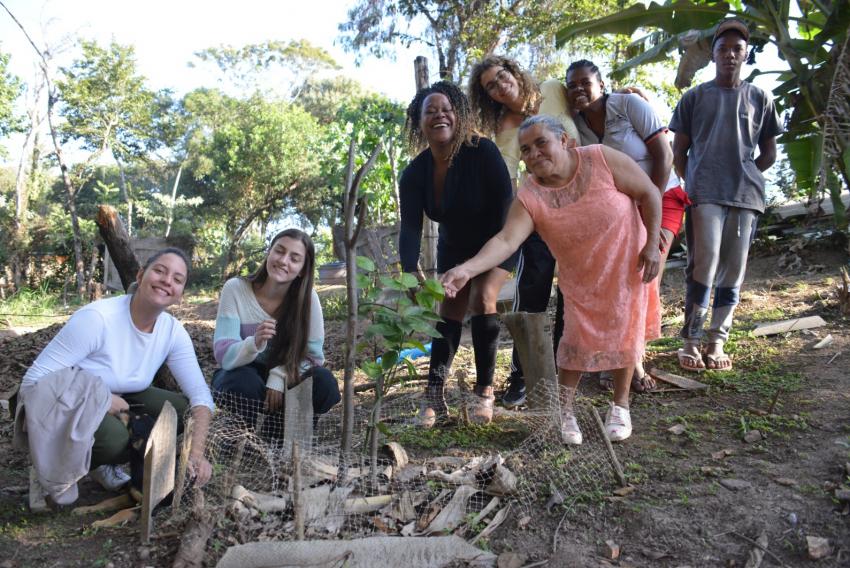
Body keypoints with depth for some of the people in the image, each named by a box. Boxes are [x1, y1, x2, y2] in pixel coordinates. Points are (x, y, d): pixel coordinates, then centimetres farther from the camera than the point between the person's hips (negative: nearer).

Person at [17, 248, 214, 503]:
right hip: (67, 408, -6)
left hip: (116, 402, 6)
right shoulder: (96, 318, -28)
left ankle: (103, 462, 7)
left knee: (184, 410, -13)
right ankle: (63, 467, 1)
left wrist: (196, 452, -27)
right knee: (114, 437, -34)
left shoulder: (173, 331, -13)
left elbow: (200, 393, -13)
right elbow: (34, 381, -25)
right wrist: (99, 399, -31)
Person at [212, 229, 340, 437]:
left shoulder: (307, 296, -14)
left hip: (283, 383, 1)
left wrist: (279, 375, -26)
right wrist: (255, 343, -43)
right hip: (238, 377, -1)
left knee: (324, 381, -26)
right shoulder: (235, 289, -17)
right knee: (245, 381, -34)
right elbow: (223, 355, -22)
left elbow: (313, 355, -8)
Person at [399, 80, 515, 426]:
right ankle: (434, 395, -3)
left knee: (483, 298, -22)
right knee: (449, 310, -2)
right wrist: (410, 273, -39)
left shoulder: (482, 152, -26)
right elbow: (410, 227, -23)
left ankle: (485, 391, -12)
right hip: (454, 247, 4)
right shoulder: (414, 173, -15)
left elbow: (504, 203, -25)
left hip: (496, 241, -4)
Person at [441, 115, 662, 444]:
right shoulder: (530, 198, -20)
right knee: (577, 340, 0)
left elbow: (649, 194, -11)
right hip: (581, 280, 0)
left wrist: (652, 244, -14)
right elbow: (506, 240, -34)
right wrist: (467, 269, -50)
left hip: (628, 265, 0)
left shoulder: (602, 160, -21)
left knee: (625, 334, 8)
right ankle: (564, 411, 20)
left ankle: (620, 407, 28)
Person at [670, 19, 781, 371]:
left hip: (746, 196, 3)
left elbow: (769, 153, 19)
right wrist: (693, 185, 3)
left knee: (732, 273, 1)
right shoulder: (695, 97, 11)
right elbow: (678, 151, 11)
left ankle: (716, 342, 8)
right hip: (704, 195, -2)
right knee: (704, 267, -12)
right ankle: (691, 341, -5)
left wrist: (744, 177, 8)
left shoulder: (759, 98, 16)